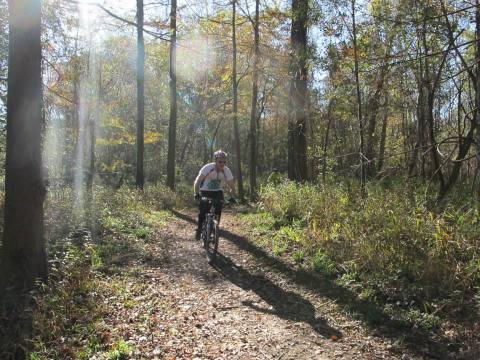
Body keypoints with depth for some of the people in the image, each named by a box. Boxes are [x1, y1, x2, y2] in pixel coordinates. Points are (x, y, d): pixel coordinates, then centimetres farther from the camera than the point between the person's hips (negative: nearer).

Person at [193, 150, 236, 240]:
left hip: (218, 192, 2)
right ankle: (199, 231, 3)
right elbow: (197, 181, -23)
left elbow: (232, 187, -10)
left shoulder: (227, 171, -17)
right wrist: (196, 194, -35)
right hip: (205, 191, -2)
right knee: (203, 212, -15)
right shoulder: (208, 167, -25)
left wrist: (232, 197, -26)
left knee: (218, 211, -15)